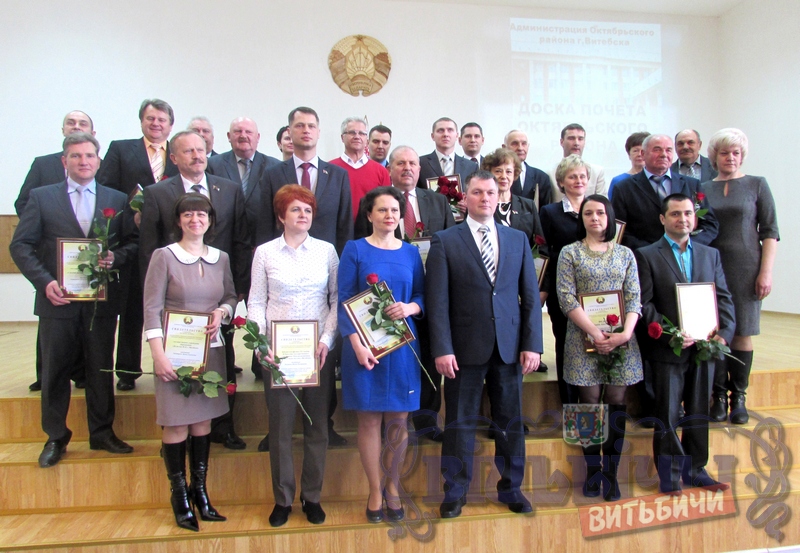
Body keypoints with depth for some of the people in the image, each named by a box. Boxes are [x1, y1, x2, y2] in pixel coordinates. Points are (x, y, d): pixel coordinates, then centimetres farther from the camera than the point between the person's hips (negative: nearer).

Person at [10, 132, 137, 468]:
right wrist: (44, 281, -12)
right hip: (58, 299, -1)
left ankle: (102, 433, 24)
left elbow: (133, 242, 8)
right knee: (54, 371, 8)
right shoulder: (41, 197, 4)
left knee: (101, 370, 10)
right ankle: (55, 438, 23)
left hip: (101, 300, 1)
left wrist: (114, 257, -13)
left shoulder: (117, 200, 8)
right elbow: (20, 245, 0)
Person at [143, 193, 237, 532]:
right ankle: (179, 495, 17)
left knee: (204, 420, 10)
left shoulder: (220, 258, 7)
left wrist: (222, 311, -6)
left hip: (210, 349, 4)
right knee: (177, 423, 1)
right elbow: (152, 308, -8)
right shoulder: (163, 256, -5)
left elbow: (231, 296, 17)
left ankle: (200, 490, 23)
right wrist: (158, 355, -15)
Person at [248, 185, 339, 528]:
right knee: (280, 425, 5)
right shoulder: (265, 252, 4)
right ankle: (282, 499, 20)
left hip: (319, 351, 1)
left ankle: (312, 496, 22)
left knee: (317, 424, 7)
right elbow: (256, 302, 4)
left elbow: (338, 299, 3)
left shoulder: (326, 251, 5)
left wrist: (327, 339, -8)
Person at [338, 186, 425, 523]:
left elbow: (422, 295, 9)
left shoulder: (410, 252, 9)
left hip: (402, 345, 3)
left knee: (398, 419, 6)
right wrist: (357, 344, -15)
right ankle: (375, 490, 20)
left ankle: (392, 484, 27)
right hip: (365, 346, -2)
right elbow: (344, 301, -5)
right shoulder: (355, 249, 0)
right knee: (369, 419, 4)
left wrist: (411, 307, -14)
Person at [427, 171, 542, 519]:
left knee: (510, 420, 12)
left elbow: (531, 296, 8)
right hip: (465, 346, -3)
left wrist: (532, 344, 0)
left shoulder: (518, 239, 10)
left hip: (509, 346, 3)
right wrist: (442, 349, -12)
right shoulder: (445, 241, 0)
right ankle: (455, 491, 23)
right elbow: (438, 301, -5)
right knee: (460, 422, 7)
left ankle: (511, 488, 29)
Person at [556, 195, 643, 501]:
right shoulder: (570, 253, 3)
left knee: (616, 401, 3)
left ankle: (611, 472, 11)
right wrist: (596, 333, -15)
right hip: (584, 337, -2)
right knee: (590, 402, 2)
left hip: (621, 339, 2)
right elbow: (566, 298, -6)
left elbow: (634, 299, 5)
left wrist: (625, 333, -13)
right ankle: (592, 470, 14)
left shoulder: (625, 254, 11)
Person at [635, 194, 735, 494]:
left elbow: (724, 298, 9)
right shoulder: (646, 255, -1)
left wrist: (724, 333, -7)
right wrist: (670, 334, -19)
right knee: (667, 415, 3)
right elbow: (643, 303, -8)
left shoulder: (710, 254, 13)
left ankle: (695, 469, 26)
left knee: (699, 413, 13)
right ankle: (669, 475, 15)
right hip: (667, 350, -4)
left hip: (703, 346, 4)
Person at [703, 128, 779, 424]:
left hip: (745, 268, -1)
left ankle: (738, 397, 11)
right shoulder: (704, 189, 10)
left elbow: (770, 231, 1)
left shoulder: (757, 184, 5)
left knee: (742, 331, 1)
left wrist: (766, 272, -7)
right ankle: (719, 396, 9)